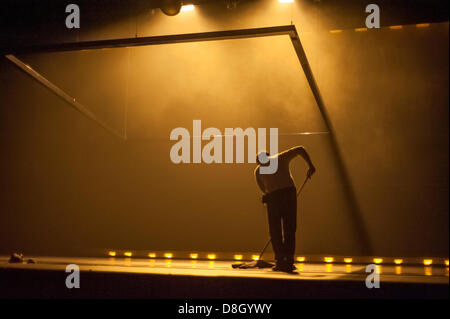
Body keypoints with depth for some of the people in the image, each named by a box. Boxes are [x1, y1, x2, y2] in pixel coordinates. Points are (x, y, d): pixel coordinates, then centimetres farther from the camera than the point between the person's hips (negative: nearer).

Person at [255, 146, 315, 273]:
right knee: (289, 230, 9)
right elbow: (300, 149, 15)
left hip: (273, 197, -1)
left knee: (275, 231, 10)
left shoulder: (258, 170, 20)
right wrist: (311, 166, 20)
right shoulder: (281, 158, 20)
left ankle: (280, 261, 3)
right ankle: (289, 262, 6)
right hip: (289, 193, 1)